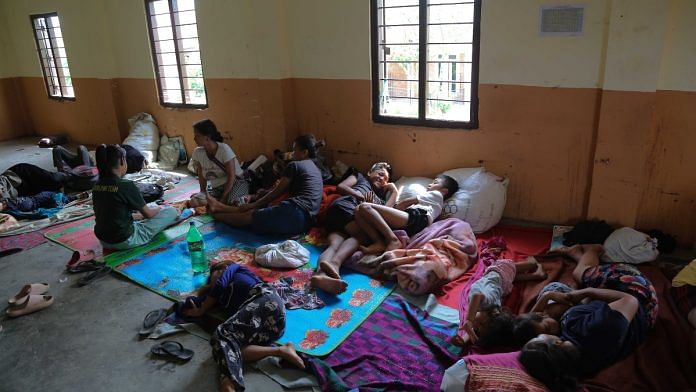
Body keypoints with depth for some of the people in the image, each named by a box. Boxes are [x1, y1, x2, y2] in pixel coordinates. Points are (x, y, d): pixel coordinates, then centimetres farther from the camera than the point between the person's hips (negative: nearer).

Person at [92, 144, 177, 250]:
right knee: (171, 211, 0)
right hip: (124, 241, -7)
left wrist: (141, 215, 18)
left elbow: (115, 214, 10)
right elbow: (148, 213, -9)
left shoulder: (97, 186, 0)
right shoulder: (126, 186, -21)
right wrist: (159, 208, 14)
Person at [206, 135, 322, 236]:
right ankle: (218, 207, 31)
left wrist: (253, 205, 17)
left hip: (295, 212, -8)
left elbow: (276, 192, 5)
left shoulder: (294, 165, 2)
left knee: (248, 216, 8)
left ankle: (214, 213, 26)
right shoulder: (315, 169, 26)